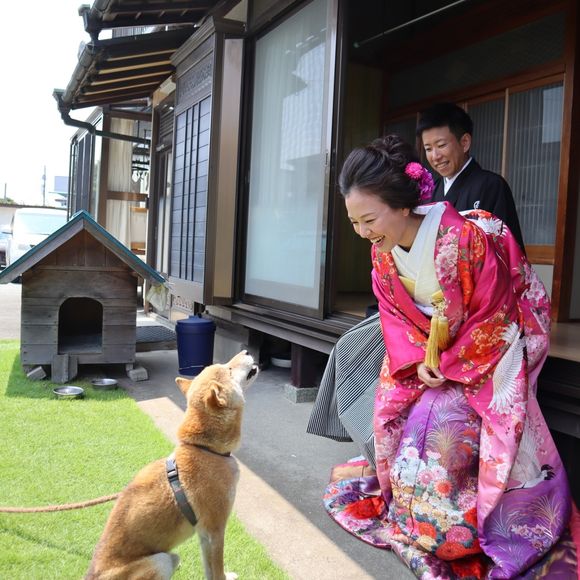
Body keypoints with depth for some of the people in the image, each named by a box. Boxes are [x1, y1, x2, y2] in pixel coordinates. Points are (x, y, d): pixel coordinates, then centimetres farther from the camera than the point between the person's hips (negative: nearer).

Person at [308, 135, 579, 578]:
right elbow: (395, 315, 0)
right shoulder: (382, 252, -10)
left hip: (491, 343, -6)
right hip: (430, 350, 6)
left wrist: (447, 366, -17)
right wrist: (419, 360, -15)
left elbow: (492, 314, -20)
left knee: (441, 422, -15)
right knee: (393, 405, 0)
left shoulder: (464, 238, -30)